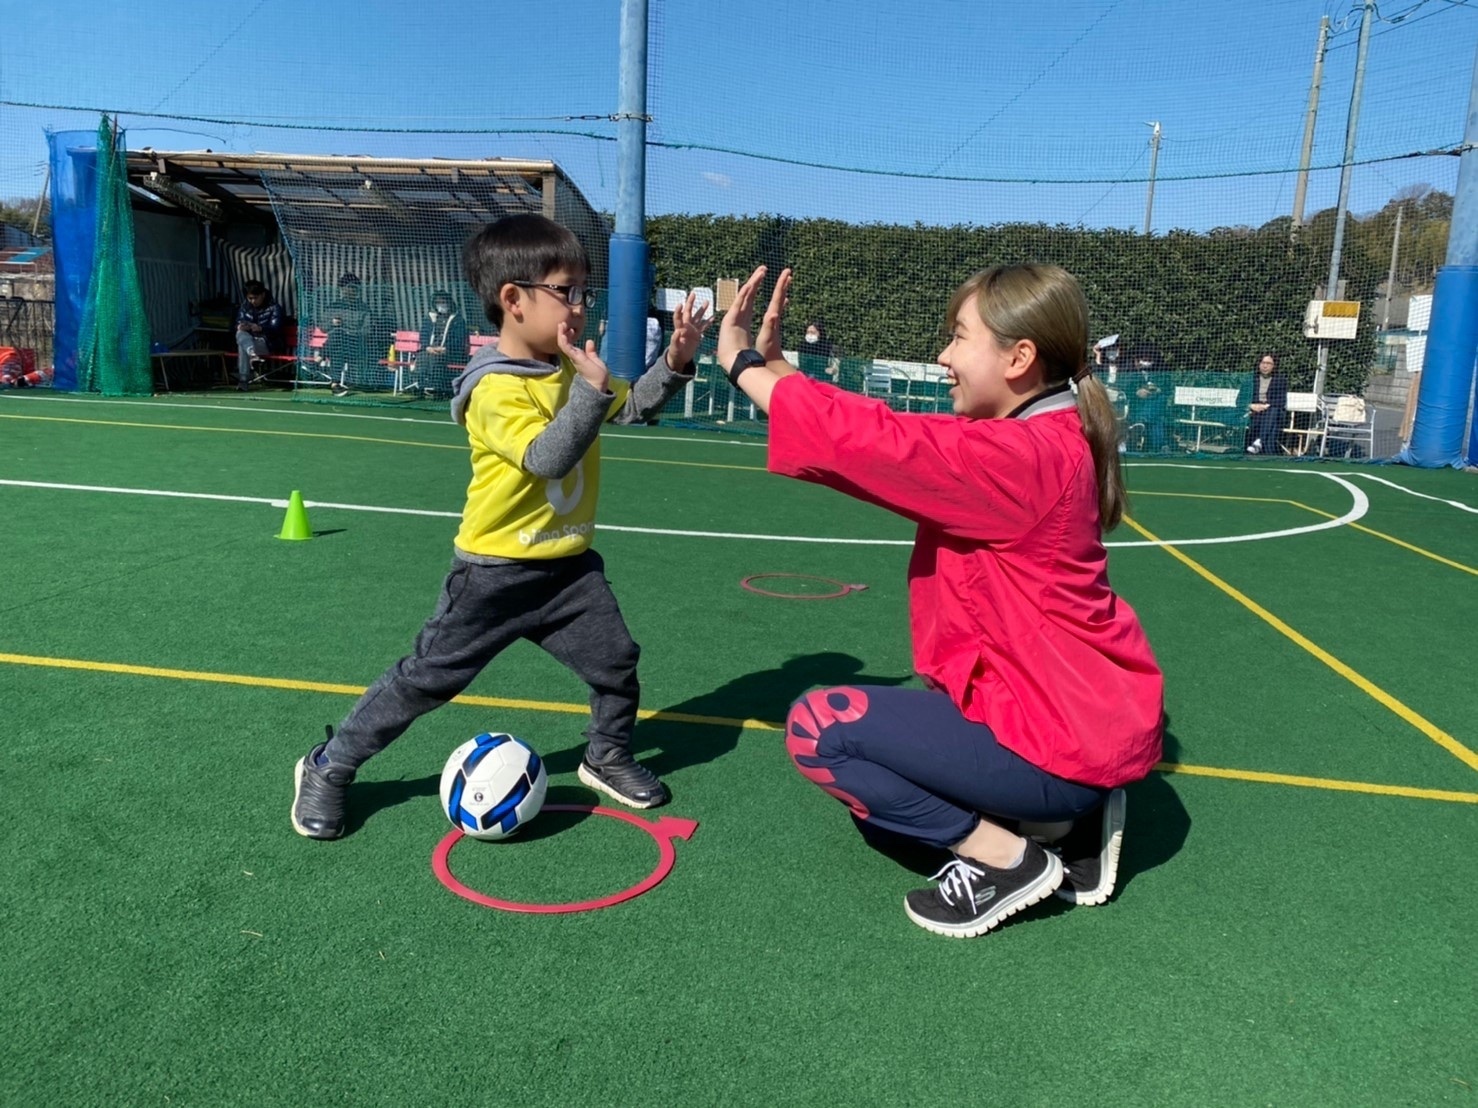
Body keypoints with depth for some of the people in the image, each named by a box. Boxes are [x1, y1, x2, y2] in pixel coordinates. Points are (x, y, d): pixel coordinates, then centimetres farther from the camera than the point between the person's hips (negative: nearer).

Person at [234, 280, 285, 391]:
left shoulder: (274, 307, -5)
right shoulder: (245, 306, 9)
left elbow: (275, 329, -16)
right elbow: (238, 322, 7)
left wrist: (260, 328, -36)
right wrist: (240, 326, -19)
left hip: (268, 343, -5)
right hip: (250, 340, 5)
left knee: (242, 346, -30)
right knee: (240, 334, -30)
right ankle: (252, 354, -51)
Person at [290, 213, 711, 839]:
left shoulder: (572, 368, 3)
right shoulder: (495, 389, -21)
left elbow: (634, 404, 11)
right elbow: (547, 459, -32)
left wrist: (675, 362, -5)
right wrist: (592, 388, -39)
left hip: (570, 563, 7)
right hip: (496, 571, -7)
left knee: (617, 663, 8)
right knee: (427, 677, 3)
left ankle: (608, 757, 34)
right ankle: (328, 768, 21)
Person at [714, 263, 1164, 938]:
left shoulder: (1026, 455, -25)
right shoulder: (1038, 439, 5)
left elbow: (875, 443, -28)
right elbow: (892, 443, 6)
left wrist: (742, 365, -14)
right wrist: (773, 367, 1)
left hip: (1062, 739, -10)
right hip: (1083, 719, 10)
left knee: (818, 727, -10)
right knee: (870, 776, 22)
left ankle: (1005, 859, -1)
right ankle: (1072, 809, 15)